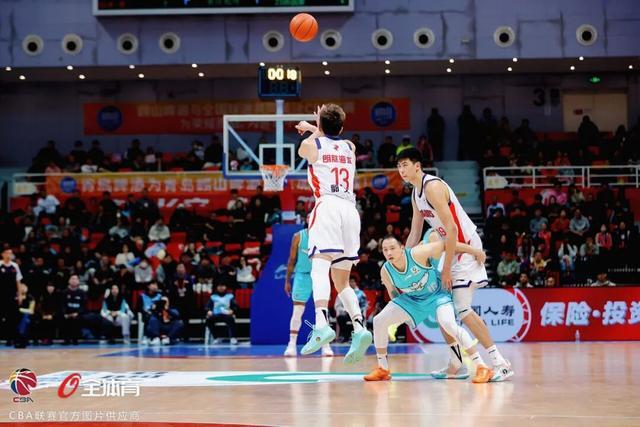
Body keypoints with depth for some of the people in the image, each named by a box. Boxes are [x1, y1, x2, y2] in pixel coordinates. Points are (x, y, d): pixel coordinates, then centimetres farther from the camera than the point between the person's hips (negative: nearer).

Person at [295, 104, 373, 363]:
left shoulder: (311, 145, 9)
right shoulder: (350, 147, 21)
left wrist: (314, 131, 52)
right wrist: (313, 129, 60)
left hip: (327, 206, -5)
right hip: (350, 209, 5)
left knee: (319, 267, -19)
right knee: (342, 281, 12)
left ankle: (322, 324, -41)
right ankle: (359, 328, -7)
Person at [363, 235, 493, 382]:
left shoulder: (417, 254, -31)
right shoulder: (385, 272, -17)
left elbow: (445, 244, -23)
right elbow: (393, 292, 4)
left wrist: (474, 251, -19)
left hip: (437, 294, -5)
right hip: (412, 299, 5)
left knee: (448, 324, -33)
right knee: (379, 321, -5)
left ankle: (481, 367, -29)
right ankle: (383, 370, 12)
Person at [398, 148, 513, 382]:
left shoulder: (432, 187, -19)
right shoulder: (416, 194, 13)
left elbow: (452, 230, -24)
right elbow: (414, 235, 21)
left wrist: (446, 269, -22)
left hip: (467, 245, -10)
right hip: (453, 246, 10)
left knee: (463, 309, -15)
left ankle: (500, 363, -15)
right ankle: (455, 363, 21)